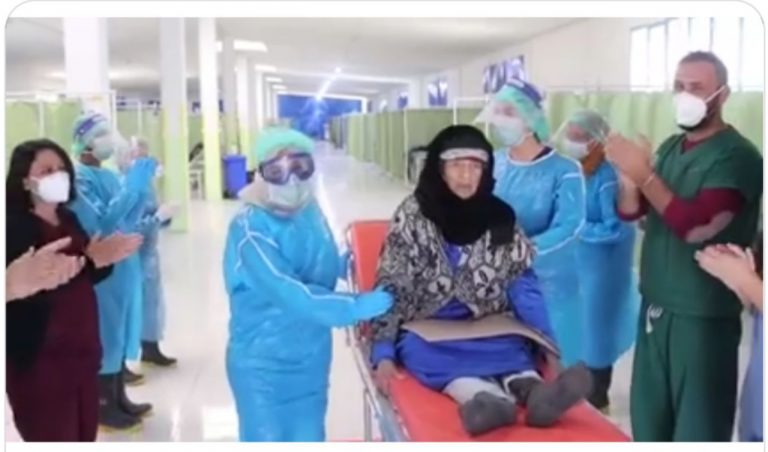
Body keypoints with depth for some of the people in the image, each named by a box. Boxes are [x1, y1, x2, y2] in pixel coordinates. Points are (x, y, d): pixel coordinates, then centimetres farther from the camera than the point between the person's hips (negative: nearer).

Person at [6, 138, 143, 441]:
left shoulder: (68, 219, 10)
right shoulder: (14, 227, -13)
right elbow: (26, 290, -26)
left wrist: (105, 259, -4)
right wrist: (89, 259, -28)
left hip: (82, 353, 8)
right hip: (40, 362, -8)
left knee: (85, 436, 14)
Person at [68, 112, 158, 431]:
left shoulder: (107, 175, 11)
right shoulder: (78, 178, -15)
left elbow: (128, 218, 13)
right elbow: (100, 223, -25)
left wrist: (140, 186, -1)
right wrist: (131, 187, -25)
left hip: (123, 266, 9)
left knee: (120, 333, 15)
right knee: (104, 337, 1)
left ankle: (119, 399, 27)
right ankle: (104, 408, 14)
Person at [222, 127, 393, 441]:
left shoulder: (312, 213, -1)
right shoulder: (250, 227, -23)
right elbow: (287, 292, -31)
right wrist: (354, 307, -29)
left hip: (310, 356, 6)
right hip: (262, 362, -6)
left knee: (308, 440, 19)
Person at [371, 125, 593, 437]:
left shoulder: (500, 218, 3)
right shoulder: (412, 216, -4)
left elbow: (523, 287, 4)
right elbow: (391, 288, -7)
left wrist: (549, 347, -6)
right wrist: (383, 353, -17)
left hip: (488, 332, 3)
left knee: (513, 349, -29)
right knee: (421, 351, -35)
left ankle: (533, 390, -61)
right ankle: (488, 399, -62)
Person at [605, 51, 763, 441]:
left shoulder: (737, 156, -13)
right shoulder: (670, 148, 10)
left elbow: (696, 227, -22)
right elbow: (631, 211, 8)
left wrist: (643, 174, -23)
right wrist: (626, 174, -12)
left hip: (703, 314, -6)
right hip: (655, 304, 7)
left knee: (697, 425, 4)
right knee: (648, 417, 15)